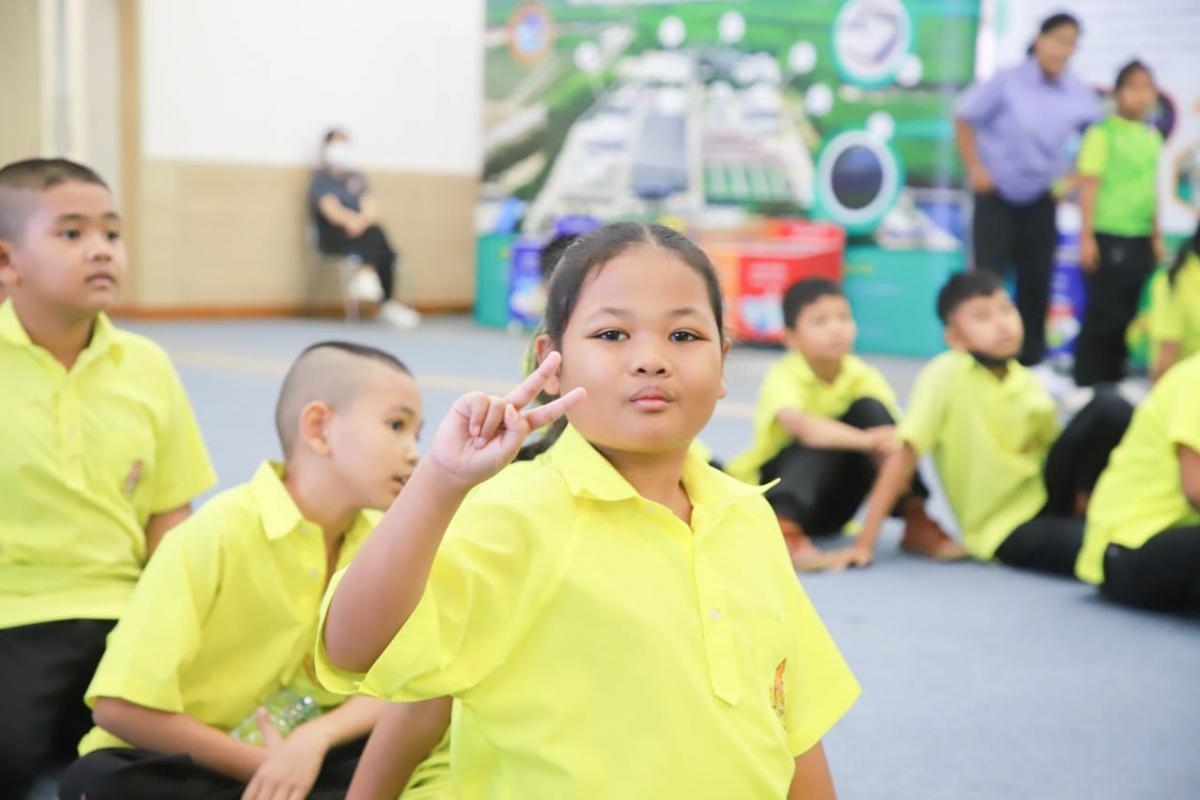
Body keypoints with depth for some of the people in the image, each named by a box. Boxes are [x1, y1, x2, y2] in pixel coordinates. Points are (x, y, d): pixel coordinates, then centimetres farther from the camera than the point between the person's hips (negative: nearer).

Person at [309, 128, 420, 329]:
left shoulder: (357, 177, 21)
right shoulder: (321, 178, 6)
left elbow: (371, 207, 5)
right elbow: (330, 208, -13)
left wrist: (363, 220, -21)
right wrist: (350, 219, -36)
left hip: (362, 231, 5)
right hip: (333, 237, -5)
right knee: (376, 234, -34)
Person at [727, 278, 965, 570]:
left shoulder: (863, 376, -7)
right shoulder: (783, 376, -21)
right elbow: (799, 425, -42)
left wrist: (895, 444, -42)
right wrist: (867, 440, -53)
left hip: (829, 506, 4)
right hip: (768, 493, -4)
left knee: (870, 407, -19)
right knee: (823, 436, -32)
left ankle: (915, 520, -21)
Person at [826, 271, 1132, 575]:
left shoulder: (1028, 384, 0)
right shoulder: (945, 375, -16)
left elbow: (1052, 449, 12)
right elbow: (904, 453, -18)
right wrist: (865, 543, -20)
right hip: (1007, 527, -6)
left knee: (1110, 407, -16)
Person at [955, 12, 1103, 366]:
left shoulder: (1079, 96, -4)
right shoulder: (1008, 82, -13)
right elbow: (964, 119, -2)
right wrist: (975, 168, -7)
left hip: (1041, 199, 3)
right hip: (996, 194, -3)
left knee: (1036, 278, 6)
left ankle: (1031, 357, 18)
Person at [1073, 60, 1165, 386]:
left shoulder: (1152, 137, 10)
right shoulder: (1102, 133, -9)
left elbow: (1150, 189, 15)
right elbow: (1089, 187, -10)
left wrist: (1156, 237, 16)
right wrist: (1087, 237, -13)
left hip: (1140, 239, 6)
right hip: (1108, 237, -6)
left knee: (1126, 313, 10)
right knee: (1102, 314, -2)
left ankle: (1112, 382, 21)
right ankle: (1087, 384, 8)